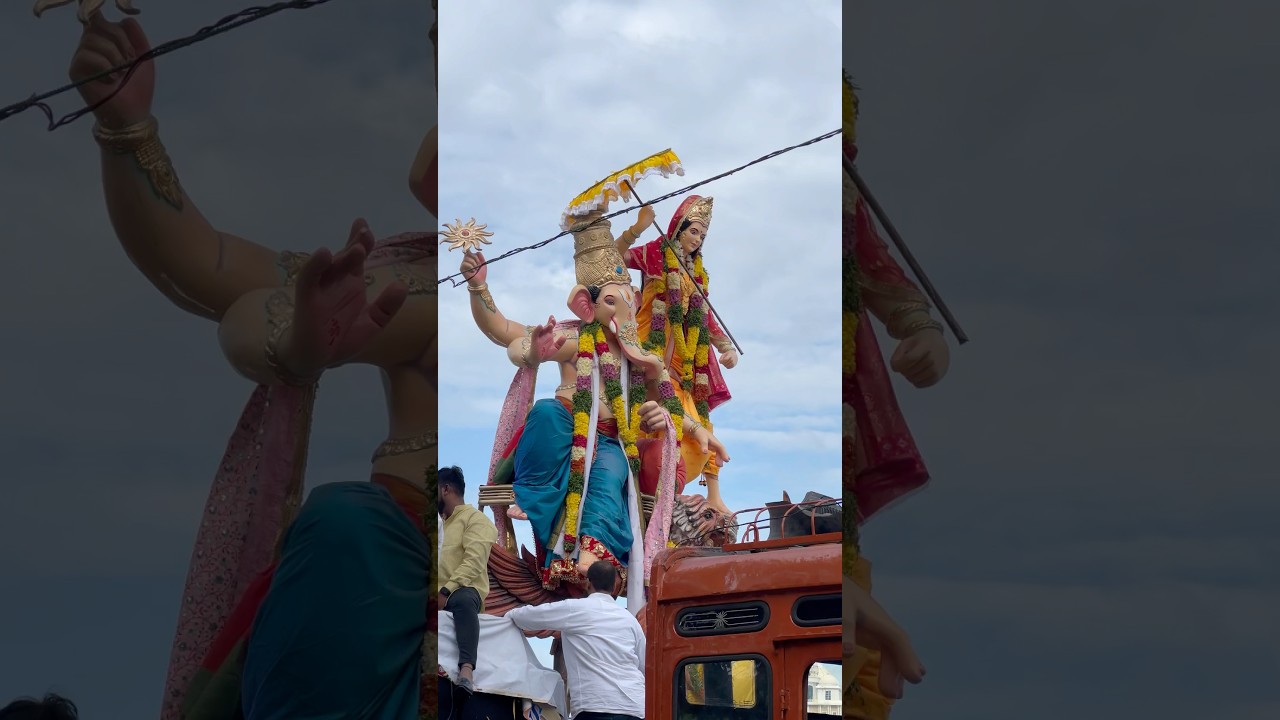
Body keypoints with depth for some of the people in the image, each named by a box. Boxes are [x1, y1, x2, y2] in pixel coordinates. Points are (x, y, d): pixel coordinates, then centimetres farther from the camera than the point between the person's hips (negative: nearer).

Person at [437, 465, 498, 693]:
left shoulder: (475, 519, 1)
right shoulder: (442, 522, 27)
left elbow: (474, 563, -14)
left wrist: (446, 591, -25)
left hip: (463, 589, -8)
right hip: (441, 592, 8)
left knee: (463, 600, -43)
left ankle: (466, 669, -59)